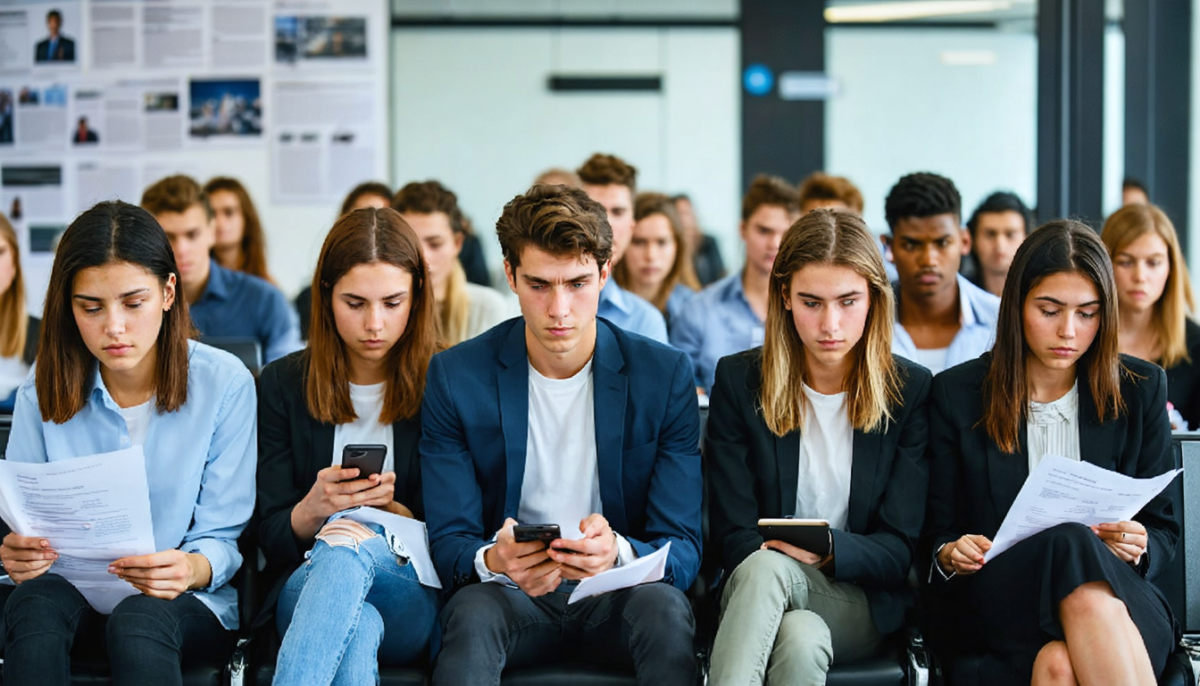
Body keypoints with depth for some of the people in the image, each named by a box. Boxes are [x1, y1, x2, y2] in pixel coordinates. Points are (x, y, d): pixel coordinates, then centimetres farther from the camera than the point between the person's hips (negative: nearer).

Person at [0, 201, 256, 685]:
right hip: (71, 594, 3)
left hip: (188, 605, -2)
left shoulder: (225, 383, -4)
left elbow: (221, 536, -3)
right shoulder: (42, 394, 3)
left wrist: (192, 569, -28)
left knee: (140, 620, -38)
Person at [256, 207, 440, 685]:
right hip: (306, 583, 1)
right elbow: (271, 538, 6)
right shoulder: (283, 385, 10)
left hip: (413, 596, -1)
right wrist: (313, 508, -17)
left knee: (346, 548, -40)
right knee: (357, 629, -40)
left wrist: (396, 508, -15)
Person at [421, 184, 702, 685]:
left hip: (618, 595, 1)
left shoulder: (666, 375, -3)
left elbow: (682, 549, -6)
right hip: (509, 592, 0)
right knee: (472, 613, -34)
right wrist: (493, 561, -30)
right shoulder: (456, 378, -2)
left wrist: (617, 551, -31)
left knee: (665, 607, -33)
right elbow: (448, 542, -4)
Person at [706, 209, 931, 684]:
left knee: (767, 570, -36)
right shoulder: (738, 380, 2)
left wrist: (829, 547, -25)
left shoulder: (912, 391, 1)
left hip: (861, 601, 0)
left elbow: (899, 548, -4)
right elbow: (733, 536, -1)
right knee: (782, 602, -38)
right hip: (756, 584, 1)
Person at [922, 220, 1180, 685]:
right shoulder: (956, 394, 7)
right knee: (1072, 546, -38)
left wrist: (1139, 548, -8)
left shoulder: (1140, 390, 11)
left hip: (1117, 598, 0)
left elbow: (1163, 530, 16)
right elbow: (934, 535, 10)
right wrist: (949, 556, -14)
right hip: (991, 603, 0)